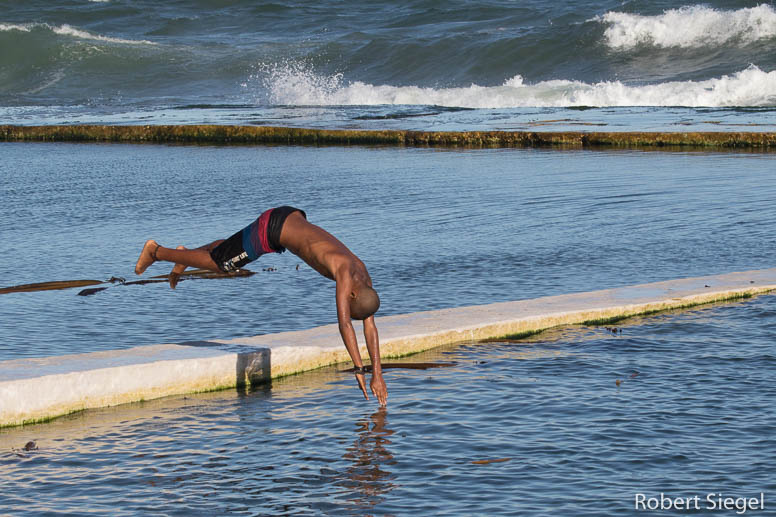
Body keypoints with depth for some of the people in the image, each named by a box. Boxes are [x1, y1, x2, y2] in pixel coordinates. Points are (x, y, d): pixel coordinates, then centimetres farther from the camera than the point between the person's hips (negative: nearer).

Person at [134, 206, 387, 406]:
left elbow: (370, 326, -8)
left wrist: (377, 374, -12)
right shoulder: (345, 272, -35)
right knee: (217, 263, 12)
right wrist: (359, 369, -44)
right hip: (270, 226, -7)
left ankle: (185, 255, 56)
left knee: (232, 248, 30)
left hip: (294, 219, 7)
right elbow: (344, 324, -43)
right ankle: (155, 251, 33)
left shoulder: (364, 277, -12)